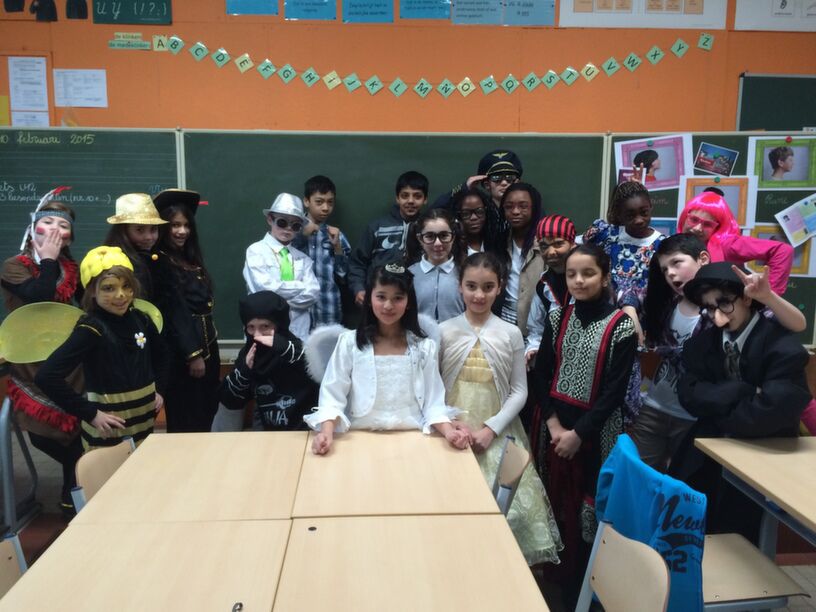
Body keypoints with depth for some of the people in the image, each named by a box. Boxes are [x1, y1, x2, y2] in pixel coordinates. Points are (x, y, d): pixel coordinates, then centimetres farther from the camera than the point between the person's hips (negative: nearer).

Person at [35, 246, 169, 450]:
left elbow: (159, 356, 19)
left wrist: (158, 390, 8)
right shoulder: (91, 329, -18)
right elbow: (46, 376, -26)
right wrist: (90, 413, -21)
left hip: (144, 423, 6)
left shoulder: (140, 320, 0)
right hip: (109, 432, -6)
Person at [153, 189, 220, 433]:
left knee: (205, 416, 13)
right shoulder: (160, 262, -10)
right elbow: (173, 312, -14)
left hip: (206, 345, 8)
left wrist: (206, 348, 15)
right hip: (183, 352, -8)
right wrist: (192, 354, -16)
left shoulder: (190, 259, 14)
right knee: (187, 424, 0)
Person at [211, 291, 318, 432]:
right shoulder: (247, 353, 0)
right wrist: (243, 369, -15)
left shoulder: (296, 348, -12)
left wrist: (284, 348, -31)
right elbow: (229, 402, 1)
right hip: (266, 434, 4)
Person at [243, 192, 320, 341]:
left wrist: (280, 298, -12)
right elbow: (265, 287, -14)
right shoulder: (256, 250, 0)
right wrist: (301, 287, -7)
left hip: (299, 332, 3)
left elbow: (313, 292, -3)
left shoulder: (303, 258, 10)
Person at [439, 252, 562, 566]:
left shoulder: (511, 333, 0)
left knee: (505, 504, -4)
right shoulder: (444, 331, -1)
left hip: (498, 435, 0)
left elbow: (519, 391, 0)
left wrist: (492, 428, -10)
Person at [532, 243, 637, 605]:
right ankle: (556, 570, 30)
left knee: (586, 504, 3)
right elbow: (541, 374, 2)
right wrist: (554, 423, -8)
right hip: (554, 424, 3)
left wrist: (579, 432, -14)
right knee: (556, 498, 10)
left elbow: (615, 391, -11)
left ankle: (580, 585, 23)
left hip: (595, 430, -3)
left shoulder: (621, 325, -9)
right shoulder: (558, 317, 3)